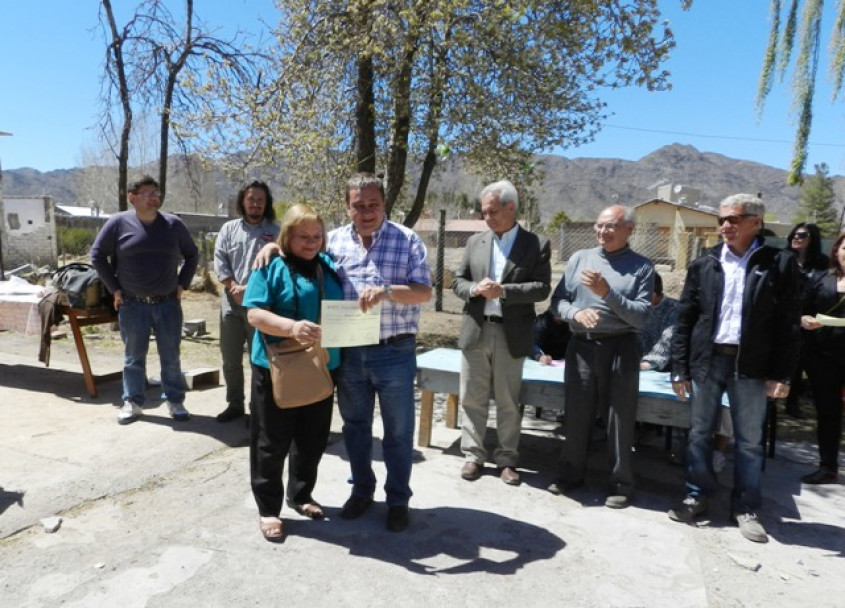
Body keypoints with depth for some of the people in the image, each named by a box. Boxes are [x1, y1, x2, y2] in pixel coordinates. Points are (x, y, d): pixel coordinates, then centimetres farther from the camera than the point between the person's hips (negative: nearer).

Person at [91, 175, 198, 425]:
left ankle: (175, 401, 20)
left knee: (171, 357, 7)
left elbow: (192, 255, 14)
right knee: (134, 357, 10)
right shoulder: (119, 223, -3)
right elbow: (97, 255, 3)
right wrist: (114, 289, -1)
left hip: (168, 303, 1)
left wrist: (182, 284, 6)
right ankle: (132, 403, 23)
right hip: (132, 304, -1)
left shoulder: (174, 224, 2)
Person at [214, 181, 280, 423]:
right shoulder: (229, 228, 10)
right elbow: (220, 261, 2)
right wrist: (234, 287, -11)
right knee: (230, 358, 12)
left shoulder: (275, 231, 2)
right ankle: (235, 404, 27)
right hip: (231, 303, 3)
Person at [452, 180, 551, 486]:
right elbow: (458, 281, 9)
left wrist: (504, 291, -20)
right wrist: (474, 289, -14)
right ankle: (473, 455, 23)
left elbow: (541, 288, -8)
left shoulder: (537, 244, 0)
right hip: (476, 331, 3)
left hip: (511, 334, -3)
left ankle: (507, 459, 22)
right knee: (473, 399, 10)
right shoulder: (475, 241, 9)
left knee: (508, 402, 8)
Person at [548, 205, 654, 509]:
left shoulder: (641, 267, -2)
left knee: (619, 418, 6)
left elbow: (640, 317, -10)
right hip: (581, 346, 3)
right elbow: (558, 299, 4)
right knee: (576, 413, 13)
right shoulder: (579, 258, 8)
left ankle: (621, 483, 23)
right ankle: (571, 472, 30)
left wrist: (607, 293, -20)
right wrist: (575, 313, -16)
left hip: (620, 348, -3)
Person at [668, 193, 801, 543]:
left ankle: (745, 508, 24)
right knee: (699, 435, 10)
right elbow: (685, 319, 4)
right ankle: (698, 496, 26)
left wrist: (782, 373, -6)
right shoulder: (703, 265, 4)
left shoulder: (780, 263, 0)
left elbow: (788, 322, -1)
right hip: (707, 360, 2)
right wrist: (680, 368, 0)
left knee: (750, 441, 9)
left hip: (752, 366, -1)